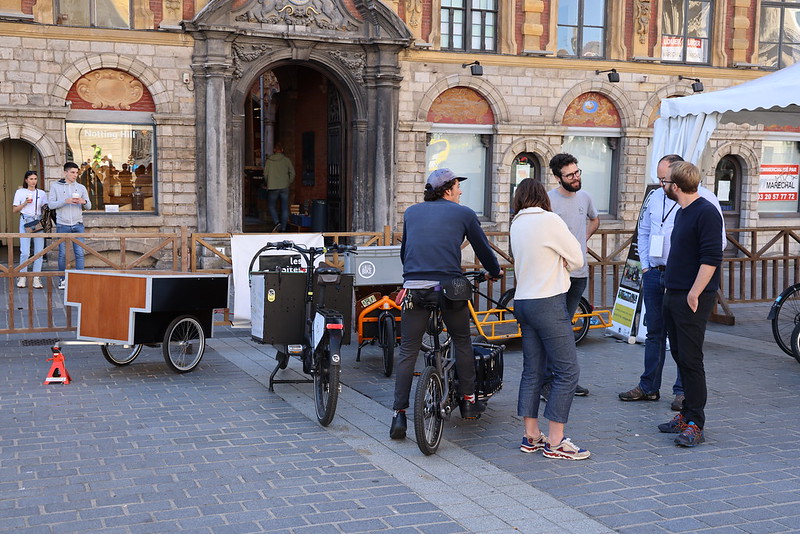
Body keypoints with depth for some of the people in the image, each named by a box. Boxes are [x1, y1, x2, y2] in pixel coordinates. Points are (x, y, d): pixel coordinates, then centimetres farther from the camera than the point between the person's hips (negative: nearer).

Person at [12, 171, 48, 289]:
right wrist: (25, 203, -5)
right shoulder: (20, 192, 9)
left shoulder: (41, 193, 14)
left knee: (39, 251, -2)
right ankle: (22, 277, 2)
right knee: (25, 252, -9)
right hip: (25, 222, -2)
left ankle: (36, 278, 3)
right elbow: (14, 210, 8)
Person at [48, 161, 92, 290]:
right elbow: (51, 204, -3)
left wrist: (84, 202, -15)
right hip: (62, 225, -1)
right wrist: (65, 201, -17)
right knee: (62, 254, 3)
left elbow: (89, 206, 8)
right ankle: (63, 279, 13)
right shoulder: (56, 186, 3)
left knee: (79, 253, -2)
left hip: (78, 225, 1)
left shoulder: (81, 188, 9)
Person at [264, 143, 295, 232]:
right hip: (284, 187, 1)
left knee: (271, 205, 12)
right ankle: (283, 228, 6)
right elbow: (292, 173, 1)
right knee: (284, 208, 7)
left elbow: (265, 174, 2)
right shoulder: (286, 160, 0)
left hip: (273, 187, -1)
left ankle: (277, 222, -8)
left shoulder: (269, 160, -1)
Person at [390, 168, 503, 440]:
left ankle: (399, 415, 0)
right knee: (462, 342, 19)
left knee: (407, 351, 5)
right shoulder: (463, 213, 9)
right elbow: (482, 248, 18)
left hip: (414, 287, 2)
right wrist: (495, 271, 37)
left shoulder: (411, 212, 18)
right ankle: (468, 401, 25)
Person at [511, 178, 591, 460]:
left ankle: (531, 436, 17)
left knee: (532, 371, 13)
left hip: (523, 302, 8)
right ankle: (555, 442, -2)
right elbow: (577, 259, -5)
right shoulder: (549, 220, -11)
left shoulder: (516, 224, 11)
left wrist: (557, 262, 8)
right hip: (549, 303, -8)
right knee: (567, 371, -2)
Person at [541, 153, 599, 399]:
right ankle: (547, 382, -3)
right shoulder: (549, 200, -11)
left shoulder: (584, 197, 10)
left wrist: (584, 238, 15)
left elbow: (594, 219, 31)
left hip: (580, 272, 7)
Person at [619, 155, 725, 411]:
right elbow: (644, 231, 22)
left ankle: (683, 390, 12)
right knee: (654, 332, 13)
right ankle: (649, 387, 22)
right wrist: (645, 265, 14)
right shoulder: (656, 197, 10)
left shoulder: (704, 199, -8)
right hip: (654, 274, 6)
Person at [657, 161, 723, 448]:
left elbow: (711, 258, -20)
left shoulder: (706, 212, -14)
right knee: (680, 356, 13)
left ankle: (695, 424, -2)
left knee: (690, 359, -7)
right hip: (673, 295, 10)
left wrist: (694, 294, -21)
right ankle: (686, 415, 21)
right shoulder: (682, 212, 16)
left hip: (692, 298, -10)